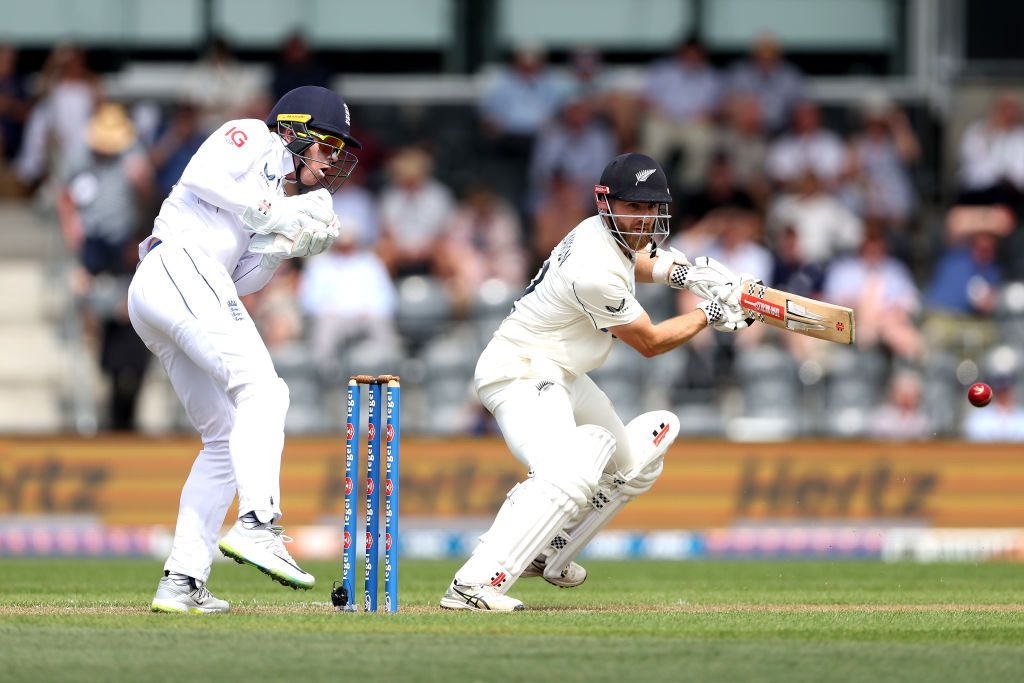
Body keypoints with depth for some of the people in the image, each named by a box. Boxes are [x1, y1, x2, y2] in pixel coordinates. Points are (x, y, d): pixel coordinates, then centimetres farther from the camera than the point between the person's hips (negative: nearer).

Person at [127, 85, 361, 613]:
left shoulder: (281, 197, 32)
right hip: (179, 263, -10)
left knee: (227, 437, 7)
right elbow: (200, 176, -10)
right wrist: (275, 213, -7)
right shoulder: (255, 139, 10)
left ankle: (182, 583, 1)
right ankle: (256, 525, -42)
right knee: (261, 391, -24)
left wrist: (285, 244, 4)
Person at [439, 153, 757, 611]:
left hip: (561, 378, 11)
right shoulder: (597, 272, -26)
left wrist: (683, 273, 10)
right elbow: (649, 343, -13)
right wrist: (710, 314, -1)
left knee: (633, 463, 25)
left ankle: (545, 554, 31)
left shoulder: (602, 231, 3)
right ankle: (473, 585, -42)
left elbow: (630, 262, 30)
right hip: (521, 372, -11)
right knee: (567, 475, -35)